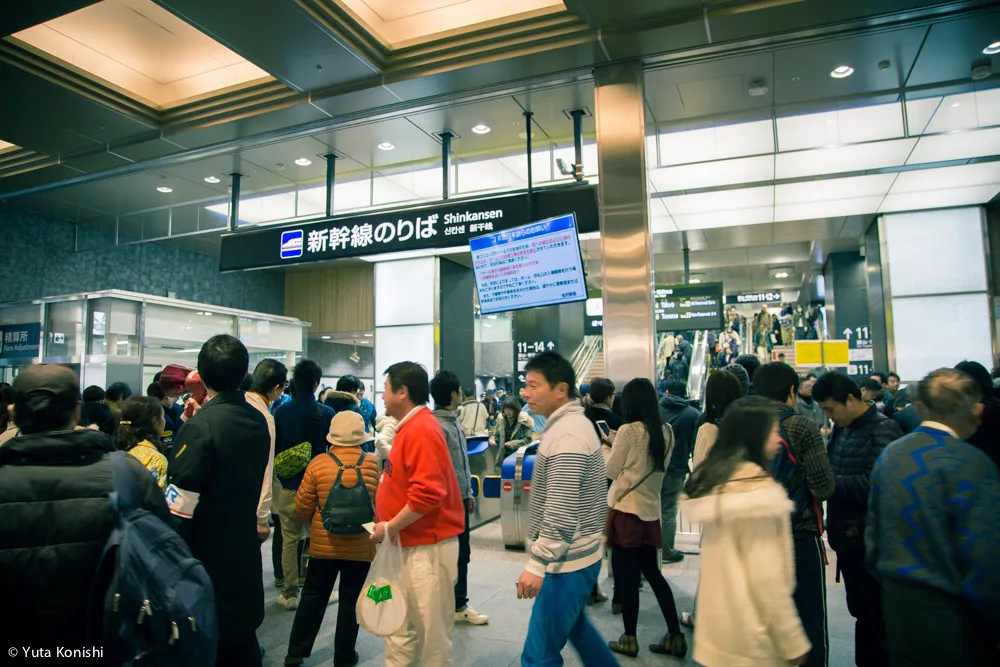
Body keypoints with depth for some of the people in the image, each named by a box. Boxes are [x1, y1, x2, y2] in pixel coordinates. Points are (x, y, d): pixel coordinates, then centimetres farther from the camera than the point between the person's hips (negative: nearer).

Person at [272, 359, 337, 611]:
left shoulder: (281, 412, -5)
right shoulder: (326, 413, -10)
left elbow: (273, 449, 2)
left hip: (287, 486, 1)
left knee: (289, 540, 10)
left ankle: (290, 594, 17)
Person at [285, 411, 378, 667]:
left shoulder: (318, 463, -10)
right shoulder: (374, 464, -10)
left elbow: (302, 506, -4)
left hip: (324, 544, 1)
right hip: (361, 546, -1)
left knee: (313, 596, 17)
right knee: (351, 599, 12)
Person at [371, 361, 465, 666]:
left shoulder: (422, 431, -21)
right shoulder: (410, 427, 10)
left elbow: (427, 494, -28)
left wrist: (390, 528, -17)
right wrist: (389, 526, 13)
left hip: (427, 545, -10)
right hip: (409, 541, 10)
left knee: (431, 626, 6)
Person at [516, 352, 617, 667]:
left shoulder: (567, 435, -23)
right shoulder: (571, 423, 9)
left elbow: (560, 511, -27)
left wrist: (536, 564, -23)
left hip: (567, 560, -10)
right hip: (576, 555, 10)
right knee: (575, 626, 27)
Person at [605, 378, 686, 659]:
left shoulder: (629, 430, -15)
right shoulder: (666, 432, 3)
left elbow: (611, 470, -8)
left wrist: (612, 447, 9)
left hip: (626, 509, -6)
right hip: (651, 510, 6)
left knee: (626, 575, 5)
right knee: (652, 573, 17)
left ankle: (629, 639, 16)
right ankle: (675, 636, 20)